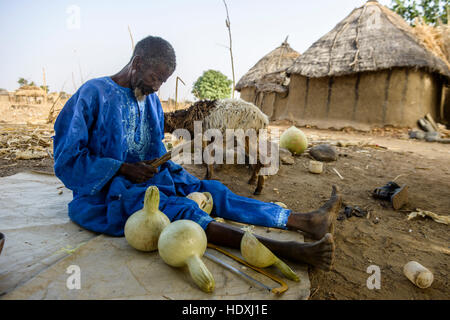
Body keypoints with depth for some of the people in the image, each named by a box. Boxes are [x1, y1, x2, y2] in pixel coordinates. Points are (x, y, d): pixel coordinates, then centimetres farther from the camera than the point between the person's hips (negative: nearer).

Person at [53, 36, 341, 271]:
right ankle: (287, 250, -48)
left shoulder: (151, 100, 11)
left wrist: (160, 166, -1)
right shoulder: (93, 93, -10)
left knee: (212, 192, -13)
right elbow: (66, 160, -11)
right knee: (177, 208, -33)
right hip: (104, 192, -6)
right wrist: (124, 169, -18)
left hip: (150, 178, 7)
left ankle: (308, 221, -19)